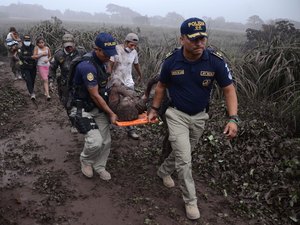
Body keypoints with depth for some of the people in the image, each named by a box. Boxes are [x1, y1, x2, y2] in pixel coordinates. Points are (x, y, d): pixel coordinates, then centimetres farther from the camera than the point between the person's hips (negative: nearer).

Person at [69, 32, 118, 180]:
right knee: (95, 141, -18)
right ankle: (85, 160, 15)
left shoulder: (101, 61, 3)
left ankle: (99, 167, 30)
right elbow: (95, 96, -22)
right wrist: (111, 114, -14)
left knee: (106, 141, 7)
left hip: (99, 107, 8)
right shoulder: (87, 66, -26)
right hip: (83, 109, -8)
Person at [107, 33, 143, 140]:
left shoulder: (134, 52, 2)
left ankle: (130, 129, 8)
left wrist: (140, 75, 34)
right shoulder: (116, 49, -14)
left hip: (128, 83, 4)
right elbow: (109, 65, -15)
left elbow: (136, 64, 20)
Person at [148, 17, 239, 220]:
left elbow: (229, 90, -13)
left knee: (183, 153, 22)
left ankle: (164, 171, 51)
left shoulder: (216, 62, -19)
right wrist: (154, 109, 6)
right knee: (185, 160, -6)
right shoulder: (171, 62, -16)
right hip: (177, 115, -2)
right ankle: (191, 201, 13)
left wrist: (233, 118, -24)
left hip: (200, 117, 2)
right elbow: (161, 86, 2)